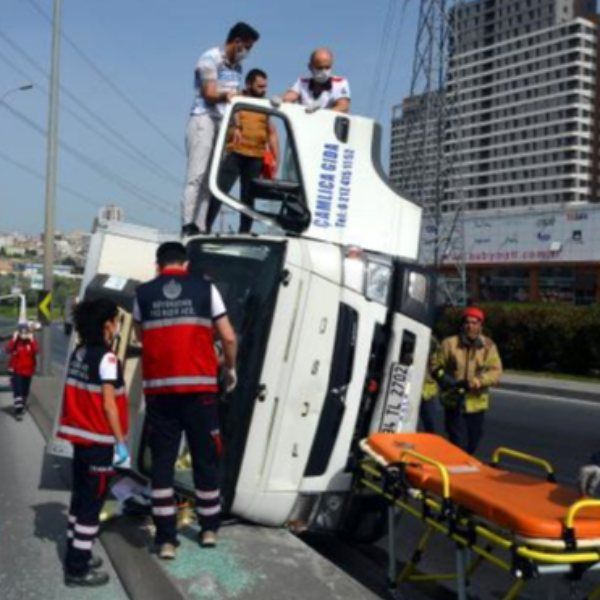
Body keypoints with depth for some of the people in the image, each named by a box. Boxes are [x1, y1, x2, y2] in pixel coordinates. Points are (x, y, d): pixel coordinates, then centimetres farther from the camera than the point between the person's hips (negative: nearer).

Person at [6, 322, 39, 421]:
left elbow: (36, 351, -18)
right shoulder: (15, 341, -5)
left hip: (28, 371, 3)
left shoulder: (31, 341, 0)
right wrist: (14, 339, -26)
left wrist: (32, 340, -23)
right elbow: (8, 350, -22)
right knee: (17, 391, -11)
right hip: (16, 371, -3)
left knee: (25, 391, 13)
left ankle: (22, 407, 33)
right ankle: (18, 411, -11)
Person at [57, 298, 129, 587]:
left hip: (80, 437, 8)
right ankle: (78, 569, 4)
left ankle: (75, 555, 28)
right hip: (99, 441, -8)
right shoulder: (106, 358, -16)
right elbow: (108, 404, -18)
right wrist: (121, 441, -13)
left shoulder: (78, 353, 9)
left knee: (81, 497, 17)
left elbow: (80, 397, 9)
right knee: (92, 502, -1)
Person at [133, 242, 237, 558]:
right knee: (205, 458, 13)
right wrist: (231, 369, 18)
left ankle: (166, 539, 8)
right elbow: (228, 337, 2)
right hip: (198, 387, 0)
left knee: (162, 462, 7)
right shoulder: (205, 288, 3)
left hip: (159, 389, 1)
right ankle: (209, 528, 27)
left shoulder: (143, 293, 7)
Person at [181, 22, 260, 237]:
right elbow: (210, 94, -13)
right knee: (197, 175, -13)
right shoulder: (210, 59, -3)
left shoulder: (236, 66, 20)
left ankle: (200, 227, -3)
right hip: (204, 120, -7)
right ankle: (188, 225, -16)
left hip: (223, 124, 7)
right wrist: (226, 95, -33)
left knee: (210, 179, -1)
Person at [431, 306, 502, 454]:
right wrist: (448, 381, -16)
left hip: (477, 404, 3)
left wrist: (480, 380, -25)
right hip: (454, 403, -3)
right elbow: (436, 366, 1)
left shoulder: (488, 346, 1)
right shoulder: (450, 343, -5)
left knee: (471, 445, 16)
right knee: (459, 445, -8)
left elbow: (496, 371, -7)